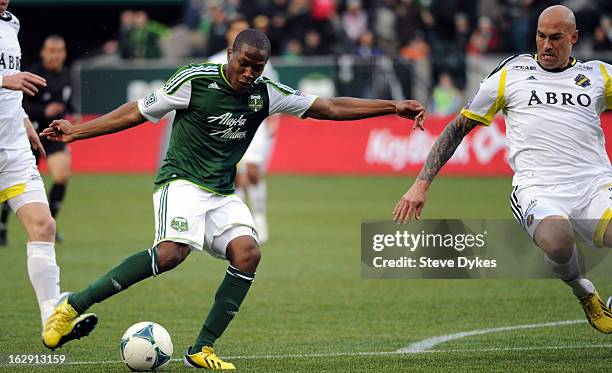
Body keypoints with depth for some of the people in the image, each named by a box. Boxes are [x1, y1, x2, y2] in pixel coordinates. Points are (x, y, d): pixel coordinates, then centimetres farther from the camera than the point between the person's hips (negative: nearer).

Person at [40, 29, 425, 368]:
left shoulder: (266, 93, 3)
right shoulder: (195, 80, -9)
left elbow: (330, 107, 7)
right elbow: (136, 113, 0)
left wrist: (394, 107, 2)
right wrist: (76, 131, -3)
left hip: (223, 194, 6)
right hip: (181, 181, -6)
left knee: (248, 252, -21)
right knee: (172, 251, -32)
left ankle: (201, 350, -14)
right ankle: (72, 307, -25)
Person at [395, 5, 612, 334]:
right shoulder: (511, 74, 15)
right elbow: (459, 127, 18)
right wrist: (422, 183, 12)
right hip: (538, 190, -1)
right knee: (556, 241, -38)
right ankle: (584, 294, -2)